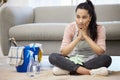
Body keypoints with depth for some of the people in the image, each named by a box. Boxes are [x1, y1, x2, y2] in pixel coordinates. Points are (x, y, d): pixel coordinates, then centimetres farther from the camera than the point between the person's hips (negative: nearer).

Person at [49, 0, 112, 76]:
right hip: (73, 60, 1)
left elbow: (101, 52, -21)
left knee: (107, 58, -33)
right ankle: (90, 71, -33)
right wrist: (78, 37, -22)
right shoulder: (71, 27, -9)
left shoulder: (99, 29, -11)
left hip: (91, 61, 0)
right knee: (52, 57, -26)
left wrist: (86, 36, -22)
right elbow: (63, 52, -15)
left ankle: (67, 69, -28)